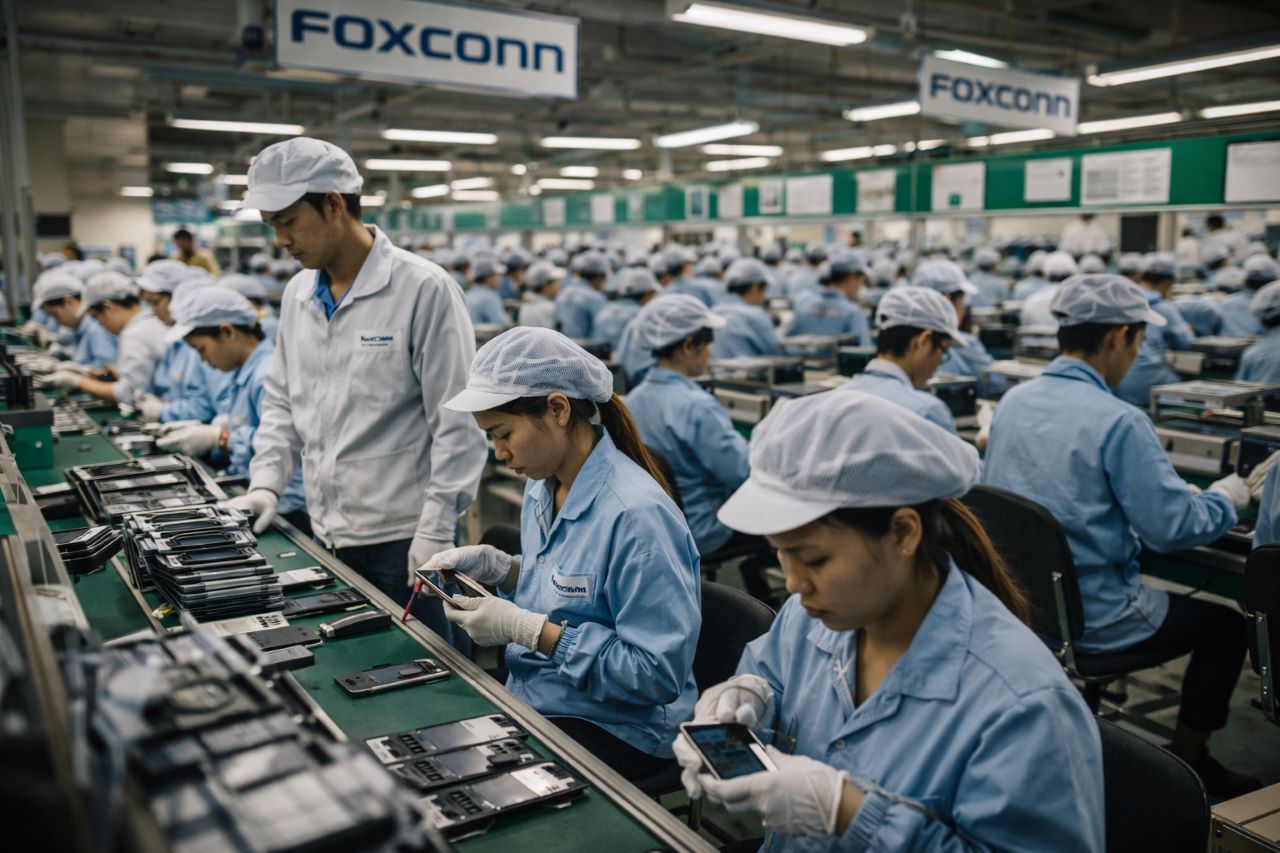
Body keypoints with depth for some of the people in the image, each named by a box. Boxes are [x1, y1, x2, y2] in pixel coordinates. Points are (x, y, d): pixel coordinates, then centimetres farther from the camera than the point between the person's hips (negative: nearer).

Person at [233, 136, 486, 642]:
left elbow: (456, 420, -14)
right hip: (324, 533, 6)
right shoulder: (298, 295, 8)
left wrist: (437, 528, -16)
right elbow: (281, 401, 18)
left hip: (400, 538, -6)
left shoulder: (423, 288, -13)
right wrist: (266, 483, 4)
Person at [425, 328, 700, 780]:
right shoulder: (543, 486, 3)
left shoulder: (637, 514, -25)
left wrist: (529, 630, -25)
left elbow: (658, 673, -25)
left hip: (611, 728, -8)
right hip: (530, 703, 8)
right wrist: (496, 566, -1)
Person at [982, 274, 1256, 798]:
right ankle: (1187, 766, 26)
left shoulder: (1013, 401, 0)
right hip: (1090, 615, -7)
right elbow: (1173, 528, -17)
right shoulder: (1118, 421, -21)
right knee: (1227, 626, 17)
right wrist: (1227, 499, 4)